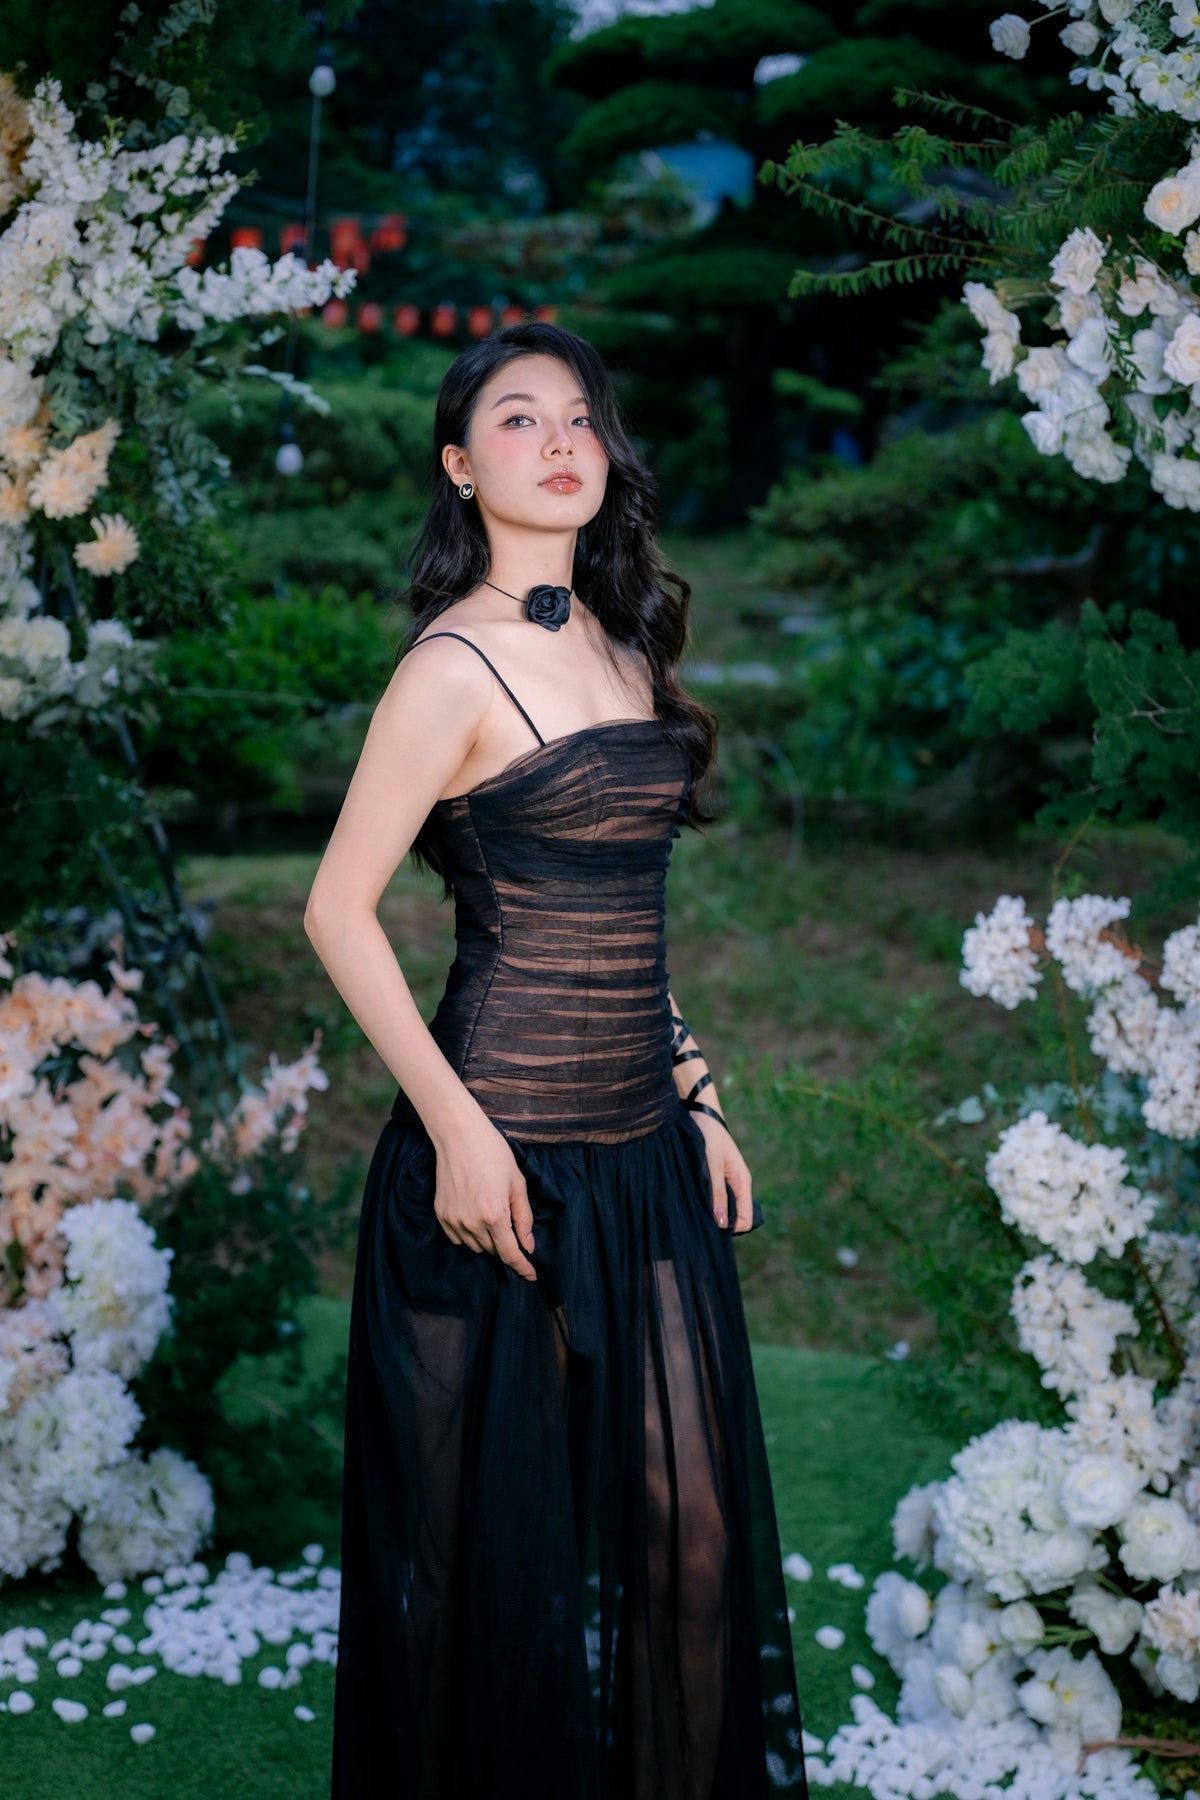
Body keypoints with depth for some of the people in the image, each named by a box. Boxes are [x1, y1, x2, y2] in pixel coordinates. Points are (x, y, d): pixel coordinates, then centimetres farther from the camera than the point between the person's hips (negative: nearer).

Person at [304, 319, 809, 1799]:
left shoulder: (619, 641, 12)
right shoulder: (455, 665, -10)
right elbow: (339, 914, -12)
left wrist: (693, 1102, 15)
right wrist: (456, 1130, -16)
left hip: (645, 1150, 7)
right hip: (509, 1154, -7)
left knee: (686, 1520, 10)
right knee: (509, 1531, 6)